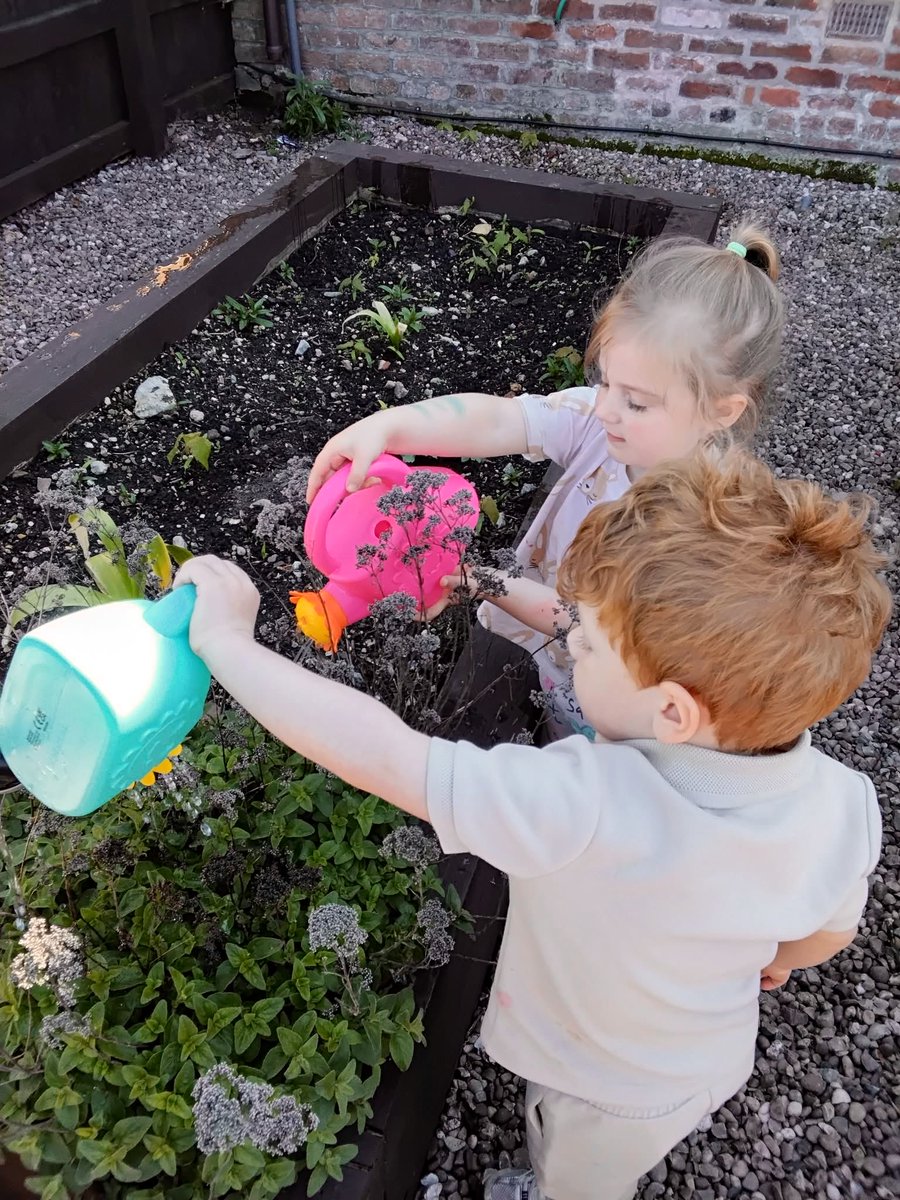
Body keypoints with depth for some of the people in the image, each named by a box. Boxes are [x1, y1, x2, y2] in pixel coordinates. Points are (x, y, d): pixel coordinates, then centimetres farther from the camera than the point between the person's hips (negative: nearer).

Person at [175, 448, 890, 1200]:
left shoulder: (588, 807, -49)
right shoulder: (843, 803, -27)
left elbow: (383, 757, -48)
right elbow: (830, 931, -7)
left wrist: (228, 639, -36)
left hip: (609, 1093, -5)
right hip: (714, 1060, 5)